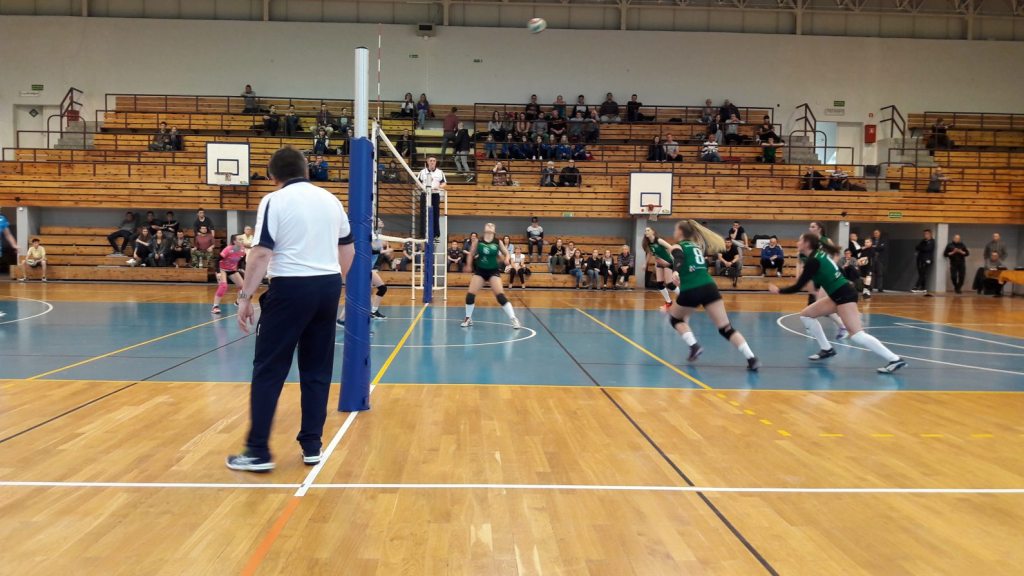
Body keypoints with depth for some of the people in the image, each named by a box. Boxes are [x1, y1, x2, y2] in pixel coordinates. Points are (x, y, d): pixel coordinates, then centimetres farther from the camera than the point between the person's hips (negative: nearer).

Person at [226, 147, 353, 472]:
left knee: (268, 370, 2)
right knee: (317, 370, 12)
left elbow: (262, 254, -14)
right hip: (328, 287, 5)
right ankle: (312, 446, 15)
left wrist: (245, 297, -10)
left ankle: (258, 451, 3)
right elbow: (348, 249, 17)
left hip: (290, 288, -5)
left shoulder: (274, 201, -6)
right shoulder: (330, 200, 10)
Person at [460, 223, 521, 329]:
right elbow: (471, 254, 7)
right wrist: (468, 267, 1)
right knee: (470, 294, -5)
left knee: (500, 295, -14)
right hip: (480, 270, 2)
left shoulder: (498, 242, -5)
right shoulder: (478, 241, -5)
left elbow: (506, 254, 7)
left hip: (493, 271, -2)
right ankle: (468, 319, 16)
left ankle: (513, 319, -9)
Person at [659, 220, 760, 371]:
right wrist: (663, 243, 57)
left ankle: (694, 346, 2)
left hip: (690, 291, -5)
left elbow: (678, 261, -17)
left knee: (675, 319, 24)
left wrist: (675, 273, -37)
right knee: (726, 328, 2)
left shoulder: (677, 247, 7)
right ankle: (752, 358, -13)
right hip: (709, 288, 5)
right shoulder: (696, 246, 25)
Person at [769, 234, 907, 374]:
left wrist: (778, 290, 2)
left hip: (844, 295, -10)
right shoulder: (819, 253, 12)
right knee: (806, 315, 14)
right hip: (839, 295, 10)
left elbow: (798, 287, -12)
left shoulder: (812, 261, -14)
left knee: (856, 335, -18)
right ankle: (827, 349, 17)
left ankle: (894, 360, -17)